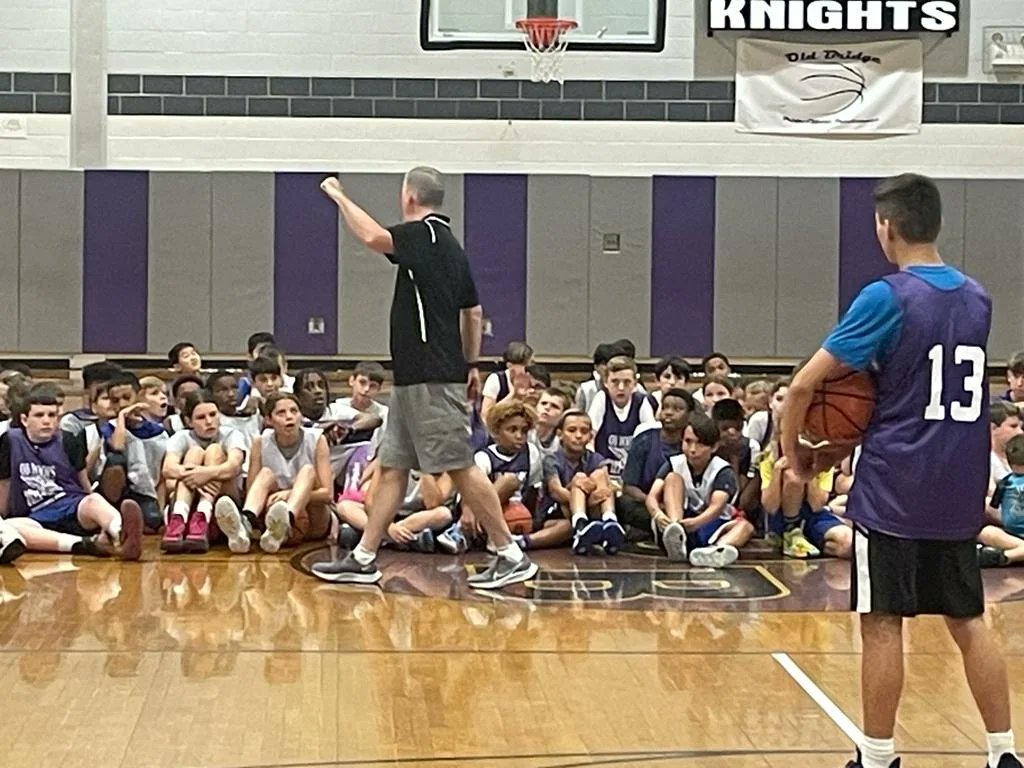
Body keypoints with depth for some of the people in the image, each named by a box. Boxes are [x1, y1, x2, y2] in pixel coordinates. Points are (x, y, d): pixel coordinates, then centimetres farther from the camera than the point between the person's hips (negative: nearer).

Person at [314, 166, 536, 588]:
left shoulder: (425, 235, -11)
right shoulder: (449, 245, 17)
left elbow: (373, 237, -29)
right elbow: (474, 311, 21)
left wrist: (339, 196, -15)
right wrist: (472, 365, 24)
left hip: (432, 379, -10)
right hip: (415, 378, 10)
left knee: (461, 468, -6)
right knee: (391, 467, 11)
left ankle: (511, 556, -2)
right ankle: (363, 559, 15)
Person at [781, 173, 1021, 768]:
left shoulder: (887, 298, -13)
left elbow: (804, 387, -15)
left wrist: (795, 455, 2)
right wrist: (847, 445, 13)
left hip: (893, 493, -6)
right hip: (959, 494, 6)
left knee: (883, 624, 3)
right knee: (968, 620, 14)